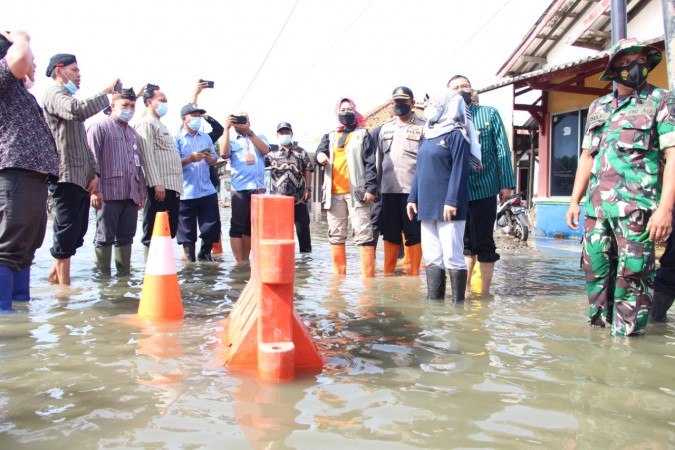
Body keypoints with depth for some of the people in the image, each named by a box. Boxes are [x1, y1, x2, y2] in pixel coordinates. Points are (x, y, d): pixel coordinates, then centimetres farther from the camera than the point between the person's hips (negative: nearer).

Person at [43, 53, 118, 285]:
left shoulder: (70, 99, 26)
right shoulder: (54, 93, -3)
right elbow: (79, 110, -27)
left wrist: (94, 172, 10)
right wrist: (106, 91, -17)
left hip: (82, 178, 9)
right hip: (66, 177, -9)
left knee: (76, 233, 13)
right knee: (66, 234, -6)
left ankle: (54, 276, 25)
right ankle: (64, 286, 0)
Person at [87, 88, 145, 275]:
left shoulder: (133, 133, 22)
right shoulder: (100, 128, 1)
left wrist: (141, 192, 18)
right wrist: (95, 190, -15)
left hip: (131, 195, 7)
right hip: (109, 194, -6)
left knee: (126, 238, 10)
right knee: (105, 238, -2)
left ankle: (124, 273, 16)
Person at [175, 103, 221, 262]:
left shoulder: (206, 137, 17)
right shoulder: (177, 139, 0)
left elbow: (215, 159, 17)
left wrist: (210, 158, -6)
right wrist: (190, 159, -24)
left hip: (207, 191, 5)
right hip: (186, 193, -4)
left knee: (212, 227, 5)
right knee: (187, 231, 3)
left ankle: (205, 253, 27)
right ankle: (190, 259, 18)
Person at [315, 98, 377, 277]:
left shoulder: (363, 134, 7)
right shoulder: (330, 136, 19)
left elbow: (371, 163, -1)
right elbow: (320, 152, 4)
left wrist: (371, 188, -12)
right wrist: (319, 155, -22)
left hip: (356, 191, -4)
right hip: (334, 193, 5)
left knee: (363, 233, -9)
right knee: (336, 234, 7)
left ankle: (368, 276, -7)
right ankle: (338, 274, 16)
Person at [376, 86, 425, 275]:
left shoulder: (422, 127, 1)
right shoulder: (385, 128, 17)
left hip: (413, 189, -5)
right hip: (388, 189, 5)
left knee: (414, 234, 3)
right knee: (390, 233, 10)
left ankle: (414, 274, 13)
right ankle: (387, 273, 20)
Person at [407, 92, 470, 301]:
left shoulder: (456, 134, -3)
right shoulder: (428, 136, 20)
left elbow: (459, 170, -12)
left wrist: (452, 201, -19)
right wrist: (413, 197, 16)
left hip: (447, 207, -8)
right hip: (428, 206, 8)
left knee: (452, 256, -4)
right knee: (432, 258, 9)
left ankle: (458, 303, 4)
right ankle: (434, 300, 16)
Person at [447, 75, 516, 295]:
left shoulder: (490, 114, 5)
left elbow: (503, 150, 1)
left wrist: (506, 183, -5)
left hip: (483, 188, -3)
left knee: (483, 243, 2)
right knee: (464, 243, 13)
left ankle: (485, 292, 13)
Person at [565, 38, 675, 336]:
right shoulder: (598, 108, 18)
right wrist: (575, 201, 12)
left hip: (636, 207, -5)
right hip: (597, 207, 5)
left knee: (632, 276, -4)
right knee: (596, 272, 9)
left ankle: (626, 337, 7)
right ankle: (598, 328, 23)